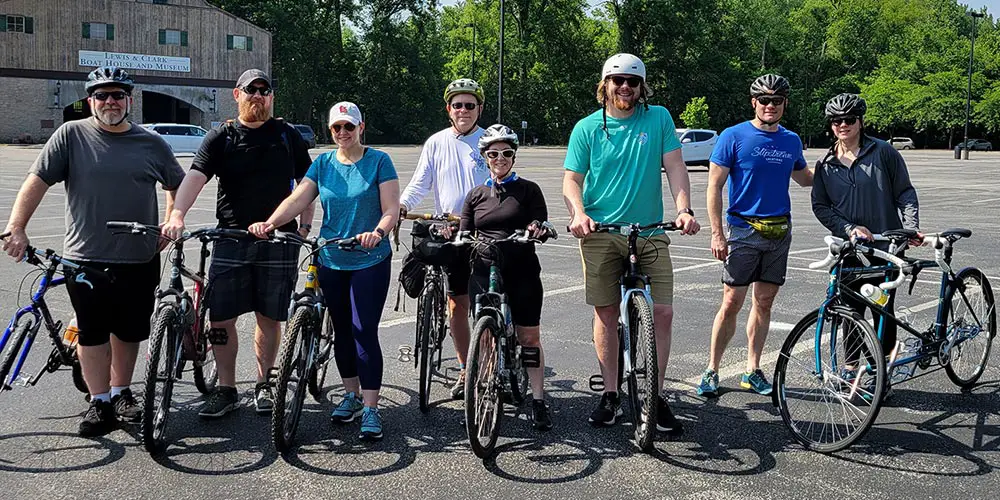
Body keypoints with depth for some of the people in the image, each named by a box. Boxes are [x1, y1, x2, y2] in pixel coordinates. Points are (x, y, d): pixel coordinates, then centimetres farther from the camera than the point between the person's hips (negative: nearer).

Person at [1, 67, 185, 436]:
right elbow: (37, 182, -5)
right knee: (92, 333, 4)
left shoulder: (152, 143, 6)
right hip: (86, 259, -2)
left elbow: (178, 185, 18)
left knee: (129, 332, 12)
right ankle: (99, 404, 14)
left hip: (139, 259, 2)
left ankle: (120, 393, 30)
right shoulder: (72, 135, -1)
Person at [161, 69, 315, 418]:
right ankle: (226, 390, 12)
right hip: (231, 241, 0)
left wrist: (305, 224, 4)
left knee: (269, 318, 8)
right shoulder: (221, 138, 5)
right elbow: (195, 176, -9)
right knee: (220, 318, -2)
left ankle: (263, 385, 23)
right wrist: (177, 215, -25)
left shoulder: (288, 136, 9)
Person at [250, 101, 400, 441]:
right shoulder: (323, 163, 8)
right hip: (331, 261, 4)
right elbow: (297, 200, -4)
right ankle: (352, 395, 28)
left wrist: (378, 232, -31)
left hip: (370, 261, -4)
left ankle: (370, 408, -3)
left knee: (365, 332, -8)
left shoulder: (378, 161, -3)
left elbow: (391, 209, -10)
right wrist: (269, 224, -21)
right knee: (342, 332, 12)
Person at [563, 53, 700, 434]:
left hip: (650, 231, 0)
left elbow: (674, 167, 0)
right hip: (601, 232, 0)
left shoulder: (659, 118, 5)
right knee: (606, 312, 5)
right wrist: (578, 214, -19)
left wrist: (684, 209, -15)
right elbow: (572, 179, 1)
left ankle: (656, 396, 9)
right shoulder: (587, 127, 4)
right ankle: (611, 394, 18)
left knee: (662, 312, -5)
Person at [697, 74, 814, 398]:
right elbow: (715, 185, -7)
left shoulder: (791, 141, 10)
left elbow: (804, 178, 28)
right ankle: (711, 371, 6)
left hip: (779, 233, 5)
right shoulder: (734, 136, -5)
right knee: (731, 304, -5)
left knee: (764, 303, 9)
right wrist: (717, 234, -13)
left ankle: (752, 371, 19)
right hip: (743, 231, -5)